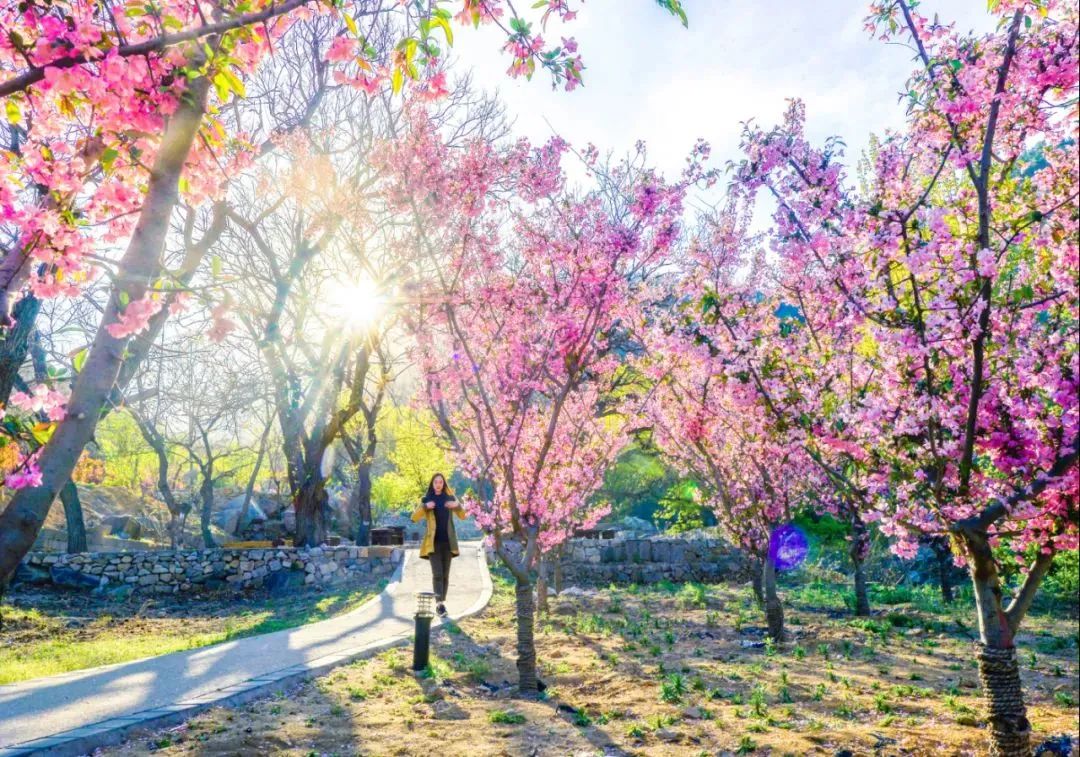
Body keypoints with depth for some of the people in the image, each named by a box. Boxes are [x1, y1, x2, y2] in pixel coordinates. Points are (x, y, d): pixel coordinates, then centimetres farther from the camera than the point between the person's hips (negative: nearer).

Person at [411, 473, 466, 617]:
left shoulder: (449, 498, 7)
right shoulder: (426, 499, 2)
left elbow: (462, 516, 3)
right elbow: (414, 518, -7)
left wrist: (457, 505, -17)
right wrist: (425, 507, -22)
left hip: (447, 541, 3)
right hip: (433, 542, -3)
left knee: (445, 574, 6)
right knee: (437, 573, -15)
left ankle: (442, 603, 16)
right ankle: (439, 604, -21)